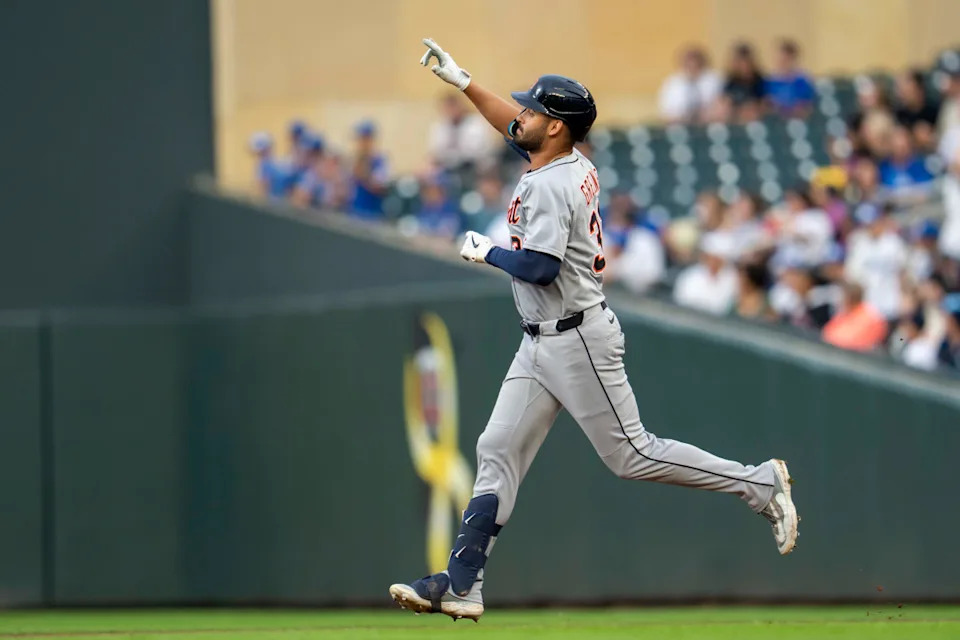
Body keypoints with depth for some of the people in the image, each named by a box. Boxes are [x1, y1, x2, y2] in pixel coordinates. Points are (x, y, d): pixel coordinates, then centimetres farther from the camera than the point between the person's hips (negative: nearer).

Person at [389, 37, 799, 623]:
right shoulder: (576, 166, 9)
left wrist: (487, 253, -10)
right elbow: (515, 129, 27)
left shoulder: (549, 185, -19)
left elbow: (540, 267, -28)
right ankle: (462, 585, 1)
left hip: (577, 340, -10)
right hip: (542, 344, 10)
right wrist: (462, 81, 25)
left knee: (632, 455, -5)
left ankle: (760, 484, 5)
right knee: (498, 450, 4)